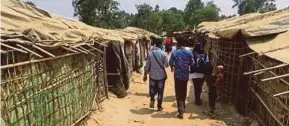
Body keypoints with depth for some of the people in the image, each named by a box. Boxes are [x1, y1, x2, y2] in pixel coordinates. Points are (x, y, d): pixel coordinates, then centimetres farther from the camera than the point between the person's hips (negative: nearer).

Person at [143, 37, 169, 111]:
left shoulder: (150, 53, -5)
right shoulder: (163, 53, -11)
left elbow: (147, 65, -4)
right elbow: (167, 64, -6)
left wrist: (145, 74, 4)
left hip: (152, 75, 2)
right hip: (161, 75, -1)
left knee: (152, 88, 24)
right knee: (160, 91, 11)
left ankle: (152, 100, 4)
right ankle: (159, 106, 18)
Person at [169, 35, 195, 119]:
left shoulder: (174, 52, -11)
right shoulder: (189, 52, -2)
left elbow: (171, 63, -11)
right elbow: (192, 64, -1)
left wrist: (172, 67, 11)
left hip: (178, 75, -3)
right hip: (186, 75, 3)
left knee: (178, 93, 2)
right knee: (184, 92, 21)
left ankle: (181, 112, -3)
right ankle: (183, 107, 39)